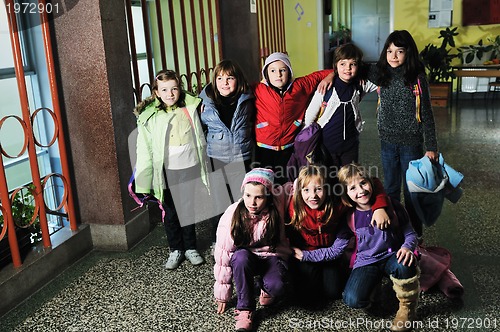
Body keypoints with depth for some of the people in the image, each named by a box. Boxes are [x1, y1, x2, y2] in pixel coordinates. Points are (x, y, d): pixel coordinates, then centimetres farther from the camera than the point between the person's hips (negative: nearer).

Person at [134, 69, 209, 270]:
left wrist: (203, 167, 11)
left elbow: (200, 139, 8)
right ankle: (176, 250, 29)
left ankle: (190, 248, 30)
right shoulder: (148, 116, -9)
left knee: (188, 209, 12)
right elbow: (144, 150, -6)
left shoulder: (190, 108, -3)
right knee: (170, 212, 11)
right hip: (167, 172, -1)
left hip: (189, 168, 1)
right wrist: (144, 182, -8)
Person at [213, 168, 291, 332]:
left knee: (276, 286, -32)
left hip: (273, 256, 0)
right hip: (245, 260, 0)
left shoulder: (277, 204, -20)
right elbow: (223, 255, -14)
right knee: (240, 256, -36)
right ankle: (245, 310, -21)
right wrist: (222, 294, -9)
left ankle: (266, 290, 6)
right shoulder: (232, 215, -21)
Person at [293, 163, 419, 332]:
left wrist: (407, 247, -25)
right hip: (366, 262, 1)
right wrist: (304, 255, -1)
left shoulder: (391, 205, -8)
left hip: (392, 257, -1)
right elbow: (334, 251, 3)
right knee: (352, 300, -27)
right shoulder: (350, 218, -3)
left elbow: (411, 234, -1)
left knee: (404, 265, -39)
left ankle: (407, 307, -9)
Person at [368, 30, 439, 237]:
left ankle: (414, 235, 26)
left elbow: (426, 115, -8)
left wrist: (431, 147, -8)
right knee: (390, 189, 16)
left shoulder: (417, 79, -12)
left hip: (411, 143, -3)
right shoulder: (381, 74, -3)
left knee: (411, 191, 9)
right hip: (387, 142, 3)